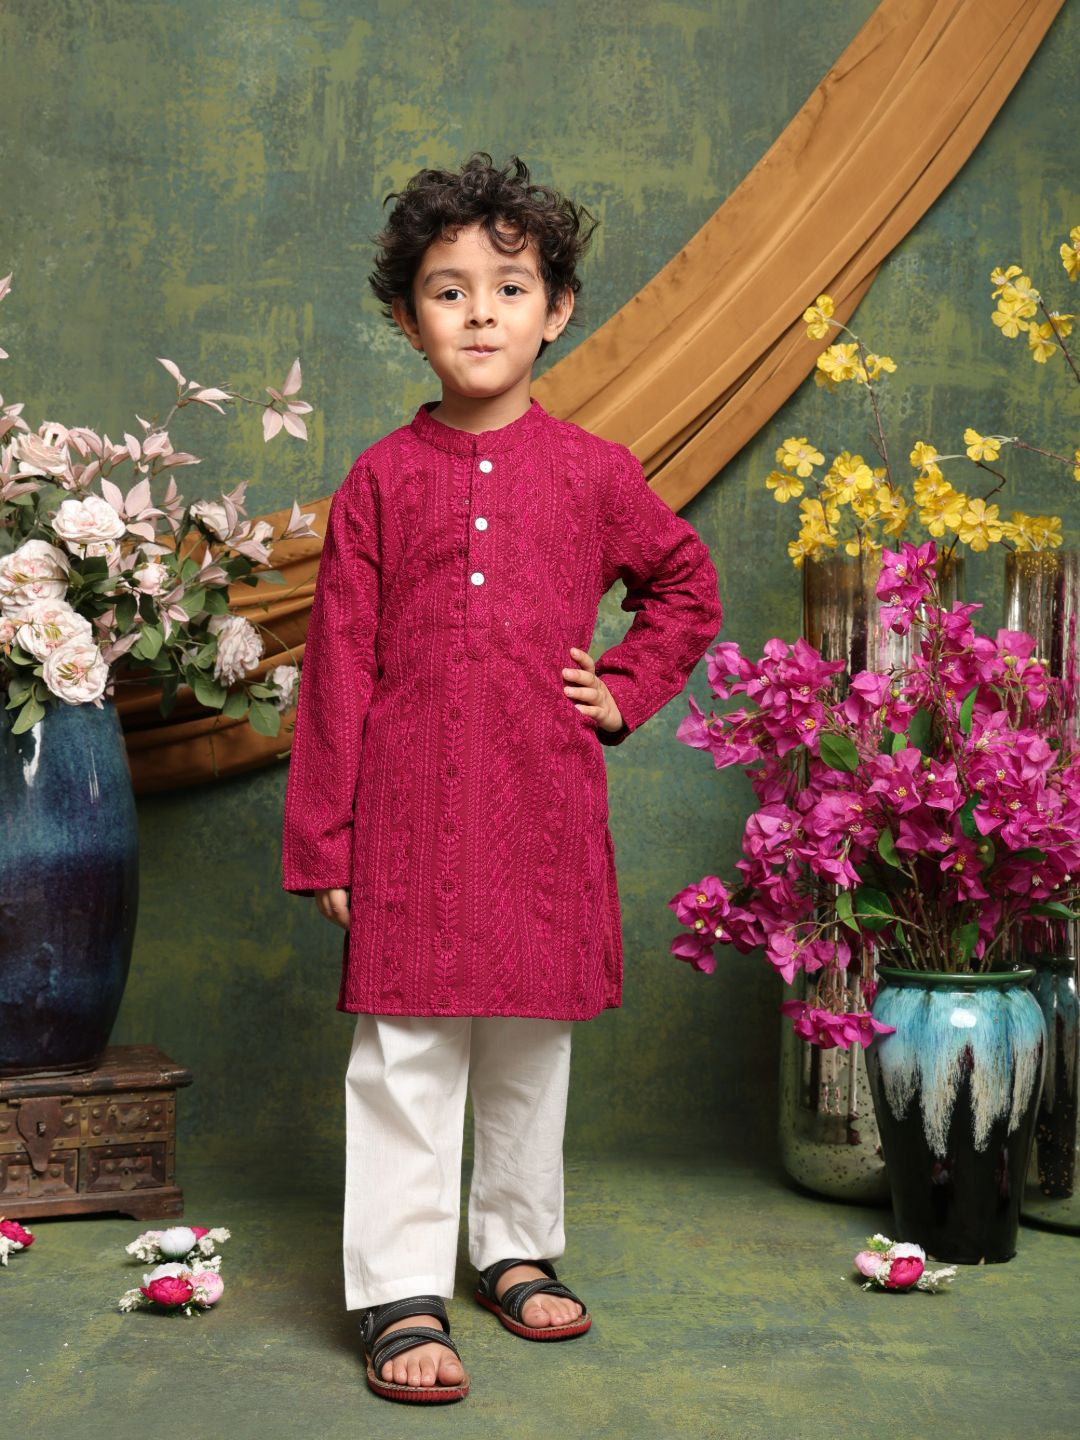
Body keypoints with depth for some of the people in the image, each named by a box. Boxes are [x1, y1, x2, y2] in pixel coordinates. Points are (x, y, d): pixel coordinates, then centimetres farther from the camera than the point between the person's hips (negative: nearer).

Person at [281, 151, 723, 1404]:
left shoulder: (594, 475, 3)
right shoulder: (380, 480, 0)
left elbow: (687, 586, 21)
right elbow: (338, 666, 1)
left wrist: (623, 691, 7)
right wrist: (322, 840, -1)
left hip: (546, 808, 2)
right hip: (408, 810, -2)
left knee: (532, 1047, 13)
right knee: (404, 1057, 0)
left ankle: (517, 1251, 31)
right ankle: (402, 1297, 10)